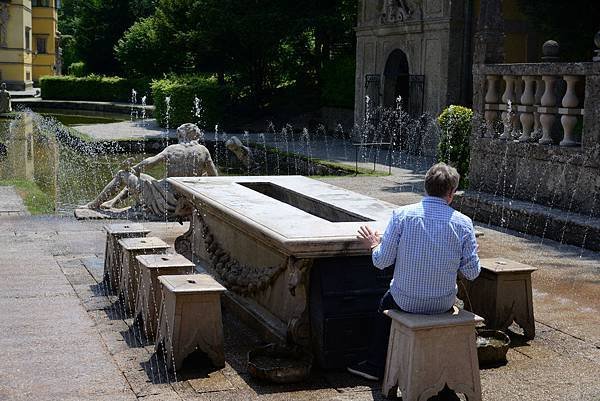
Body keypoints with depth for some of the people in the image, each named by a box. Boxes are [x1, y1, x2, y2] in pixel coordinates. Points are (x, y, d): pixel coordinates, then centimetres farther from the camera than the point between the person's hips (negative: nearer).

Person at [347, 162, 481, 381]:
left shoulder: (401, 215, -15)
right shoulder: (463, 223, -13)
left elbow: (382, 261, -11)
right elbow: (472, 272, -8)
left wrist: (374, 246, 10)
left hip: (406, 301, -1)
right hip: (444, 304, 1)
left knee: (385, 304, 33)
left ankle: (375, 365, 40)